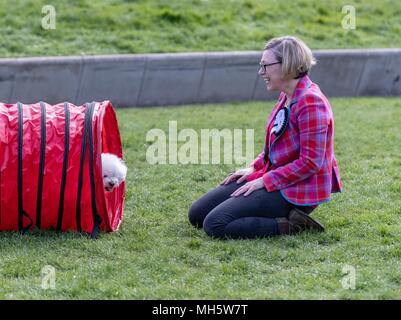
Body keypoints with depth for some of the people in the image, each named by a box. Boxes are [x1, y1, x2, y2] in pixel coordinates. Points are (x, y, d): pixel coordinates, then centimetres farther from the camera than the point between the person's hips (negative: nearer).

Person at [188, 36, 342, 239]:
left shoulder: (311, 103, -20)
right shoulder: (286, 97, 10)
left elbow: (310, 162, -23)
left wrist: (264, 180, -19)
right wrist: (254, 168, 7)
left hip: (296, 192, -10)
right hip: (274, 178, 10)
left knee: (215, 225, -19)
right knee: (197, 214, 9)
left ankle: (290, 227, -12)